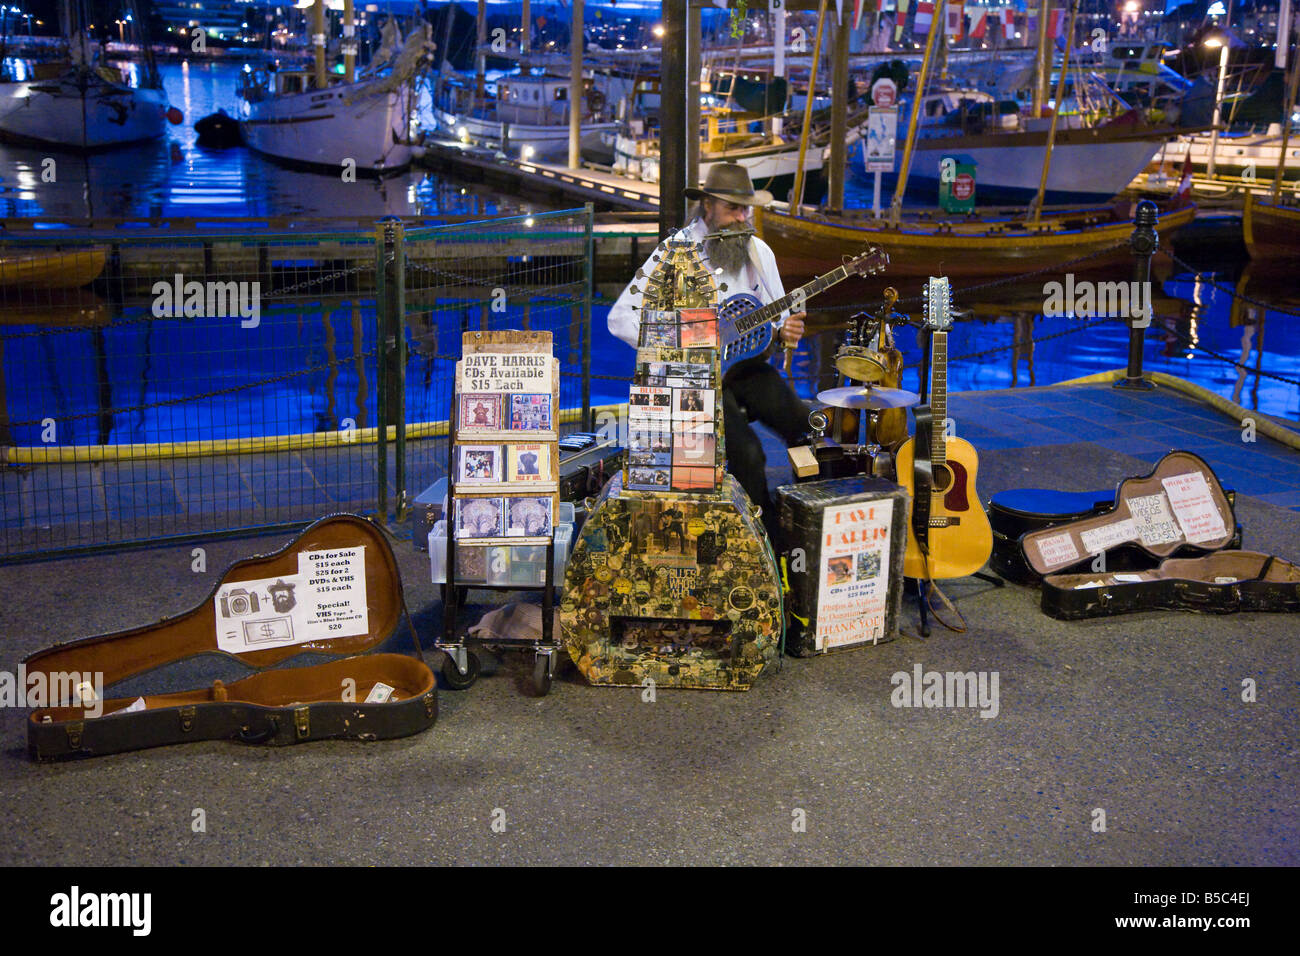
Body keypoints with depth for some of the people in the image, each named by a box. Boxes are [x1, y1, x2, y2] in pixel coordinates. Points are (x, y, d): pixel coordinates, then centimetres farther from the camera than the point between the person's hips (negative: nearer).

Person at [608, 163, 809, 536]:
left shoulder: (759, 252, 9)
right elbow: (620, 318, -11)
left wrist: (786, 331, -6)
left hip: (749, 365, 5)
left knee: (808, 429, -17)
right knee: (748, 455, -27)